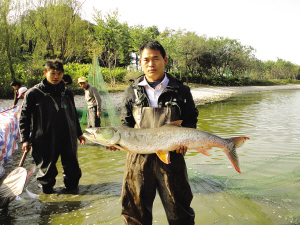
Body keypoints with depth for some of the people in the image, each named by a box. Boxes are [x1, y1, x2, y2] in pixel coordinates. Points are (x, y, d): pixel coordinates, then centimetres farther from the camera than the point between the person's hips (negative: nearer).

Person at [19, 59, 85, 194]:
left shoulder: (67, 93, 8)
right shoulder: (33, 93, -5)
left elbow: (73, 115, 19)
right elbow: (24, 117, 0)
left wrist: (79, 133, 20)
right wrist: (25, 139, -5)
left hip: (68, 138, 3)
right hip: (45, 141, -3)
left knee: (71, 167, 10)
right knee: (47, 167, 11)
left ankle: (71, 185, 34)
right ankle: (46, 186, 37)